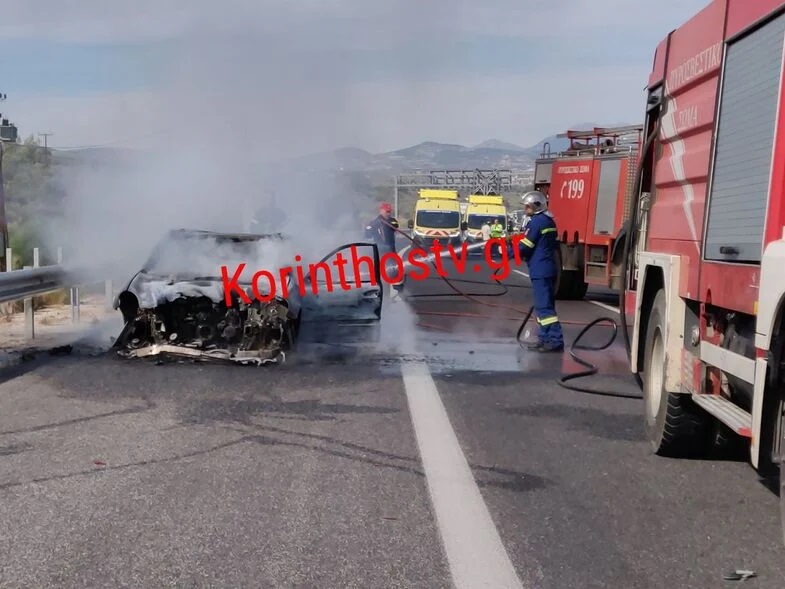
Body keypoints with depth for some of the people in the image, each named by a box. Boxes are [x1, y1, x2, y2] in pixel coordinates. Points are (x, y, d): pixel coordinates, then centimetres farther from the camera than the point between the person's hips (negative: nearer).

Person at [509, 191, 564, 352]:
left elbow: (524, 248, -14)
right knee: (545, 305, 13)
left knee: (544, 306, -10)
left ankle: (555, 340, -13)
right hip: (549, 269, 10)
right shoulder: (549, 221, 16)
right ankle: (545, 339, 16)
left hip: (540, 271, -10)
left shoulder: (536, 222, -13)